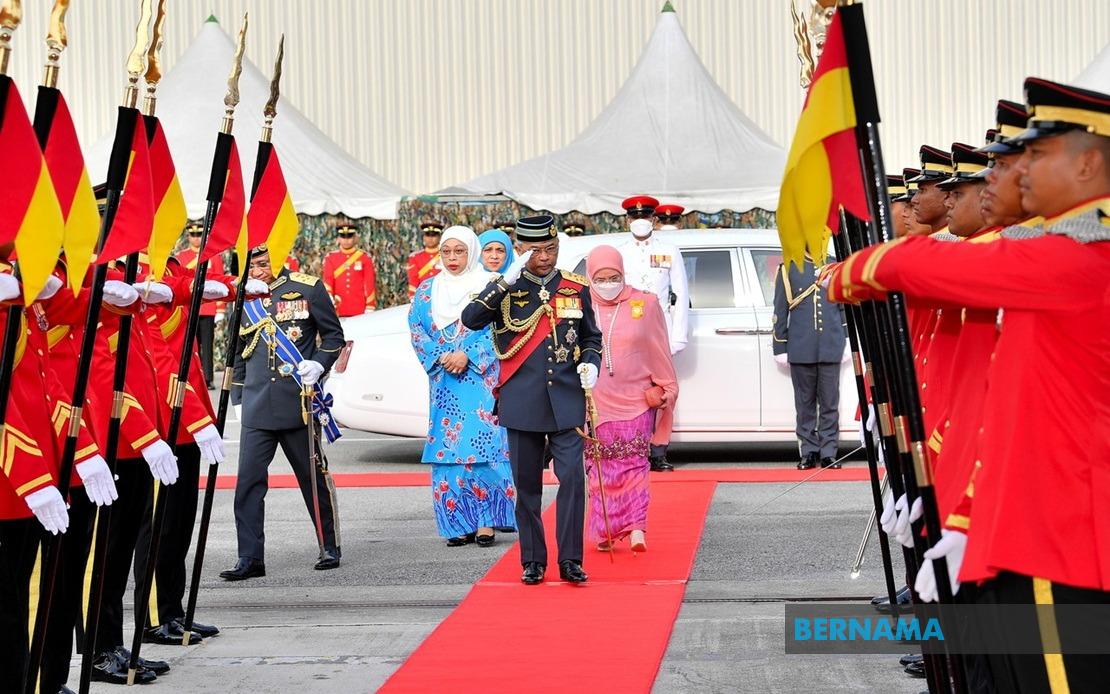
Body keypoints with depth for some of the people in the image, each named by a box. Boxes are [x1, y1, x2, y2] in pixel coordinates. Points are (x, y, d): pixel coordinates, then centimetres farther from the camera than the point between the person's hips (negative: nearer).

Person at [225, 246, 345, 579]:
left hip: (298, 402, -3)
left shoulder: (308, 289, 0)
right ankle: (250, 558, 0)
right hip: (257, 408, 3)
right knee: (248, 482, -5)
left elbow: (334, 335, 5)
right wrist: (238, 398, 16)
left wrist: (318, 364, -12)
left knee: (314, 476, 8)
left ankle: (330, 548, 23)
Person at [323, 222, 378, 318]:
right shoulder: (330, 258, 6)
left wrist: (370, 309, -2)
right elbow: (327, 281, -4)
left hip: (360, 312, 0)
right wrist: (329, 299, -24)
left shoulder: (365, 257, 5)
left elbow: (370, 284, 4)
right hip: (339, 312, 0)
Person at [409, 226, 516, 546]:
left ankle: (485, 521, -6)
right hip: (444, 382, 3)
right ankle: (458, 524, 3)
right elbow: (416, 328, 7)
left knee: (482, 445, -10)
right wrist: (439, 358, -8)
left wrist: (468, 357, -14)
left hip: (481, 379, -3)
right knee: (447, 447, -1)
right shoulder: (427, 289, 13)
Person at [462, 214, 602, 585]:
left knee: (572, 477, -8)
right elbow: (471, 319, -16)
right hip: (522, 404, -1)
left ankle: (570, 560, -1)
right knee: (527, 484, 6)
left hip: (566, 401, 1)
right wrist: (506, 281, -23)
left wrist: (590, 364, -3)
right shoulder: (505, 287, 1)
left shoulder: (576, 288, 7)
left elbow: (591, 337, 18)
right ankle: (532, 561, 16)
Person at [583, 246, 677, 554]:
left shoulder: (645, 304, 2)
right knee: (600, 467, 2)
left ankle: (636, 528, -12)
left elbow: (659, 352, 8)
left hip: (635, 400, -1)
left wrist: (664, 389, 9)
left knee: (634, 462, -8)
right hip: (594, 403, 1)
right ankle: (604, 532, 7)